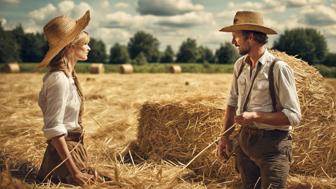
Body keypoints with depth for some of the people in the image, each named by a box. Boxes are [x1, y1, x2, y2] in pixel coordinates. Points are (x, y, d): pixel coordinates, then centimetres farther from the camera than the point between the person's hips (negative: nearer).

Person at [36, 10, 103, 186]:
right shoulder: (59, 79, -19)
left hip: (73, 149, 9)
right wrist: (74, 172, -24)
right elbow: (53, 129, -23)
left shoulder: (67, 75, 8)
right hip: (64, 153, -9)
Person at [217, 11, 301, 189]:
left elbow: (293, 116, -18)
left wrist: (256, 116, -25)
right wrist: (225, 135, 10)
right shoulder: (240, 64, 3)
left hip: (272, 145, -6)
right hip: (245, 140, 7)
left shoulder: (278, 68, -17)